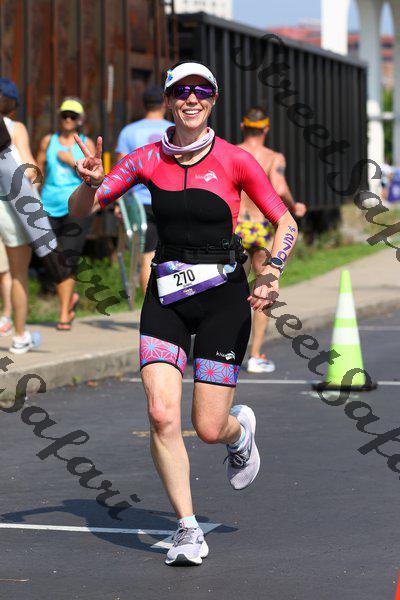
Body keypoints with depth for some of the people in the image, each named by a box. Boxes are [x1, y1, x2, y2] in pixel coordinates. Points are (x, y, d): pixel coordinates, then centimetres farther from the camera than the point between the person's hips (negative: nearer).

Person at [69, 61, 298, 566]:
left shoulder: (234, 161, -5)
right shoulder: (148, 160, 2)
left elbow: (286, 224, -1)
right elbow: (79, 211, 3)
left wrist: (272, 272, -19)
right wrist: (90, 183, -20)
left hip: (224, 296, -2)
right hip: (166, 293, 2)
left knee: (209, 428, -4)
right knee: (161, 415, -15)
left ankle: (242, 429, 34)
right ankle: (188, 530, -2)